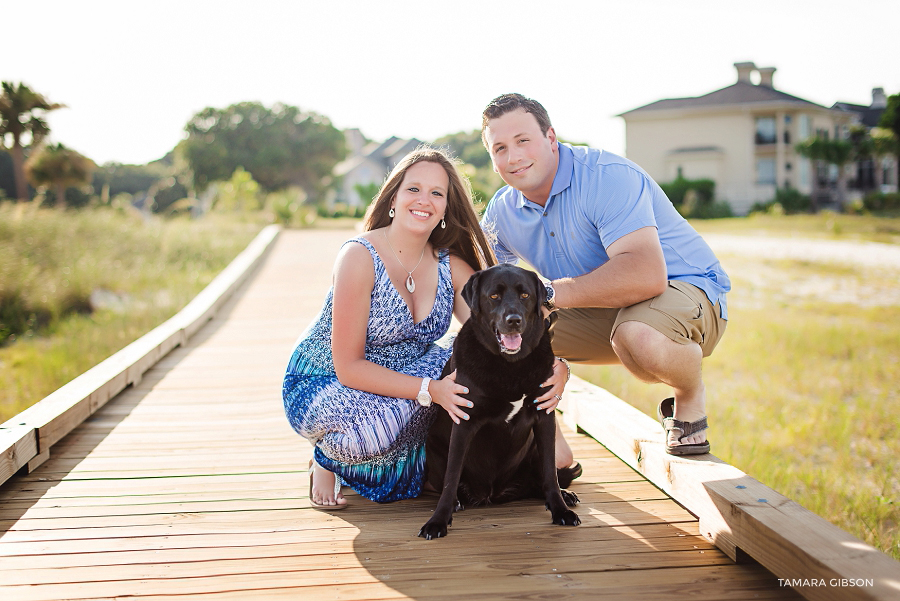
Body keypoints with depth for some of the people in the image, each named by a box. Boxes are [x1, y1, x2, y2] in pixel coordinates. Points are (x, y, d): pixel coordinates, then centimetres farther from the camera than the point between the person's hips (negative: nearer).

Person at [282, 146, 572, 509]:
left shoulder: (452, 268, -6)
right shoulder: (359, 256, -23)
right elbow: (349, 367, -25)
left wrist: (553, 366, -35)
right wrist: (429, 390, -36)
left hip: (404, 376, 6)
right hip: (323, 384, -6)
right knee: (384, 425, -37)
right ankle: (328, 458, -1)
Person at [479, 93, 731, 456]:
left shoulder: (608, 176, -25)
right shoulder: (501, 212, -1)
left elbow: (646, 274, -38)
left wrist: (551, 293, -35)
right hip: (603, 313, 7)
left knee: (638, 337, -41)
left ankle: (691, 397, -5)